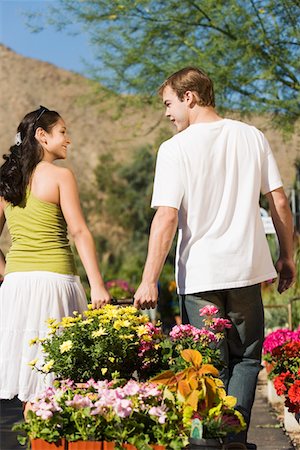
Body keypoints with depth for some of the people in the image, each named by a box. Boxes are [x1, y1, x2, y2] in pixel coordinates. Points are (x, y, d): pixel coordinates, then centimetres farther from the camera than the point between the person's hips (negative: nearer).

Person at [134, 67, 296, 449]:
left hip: (199, 274, -3)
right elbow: (279, 203, 4)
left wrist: (149, 280, -13)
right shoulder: (252, 137, 4)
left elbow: (166, 218, -15)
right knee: (246, 358, 14)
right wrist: (286, 257, 15)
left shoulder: (175, 149, -8)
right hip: (246, 267, 3)